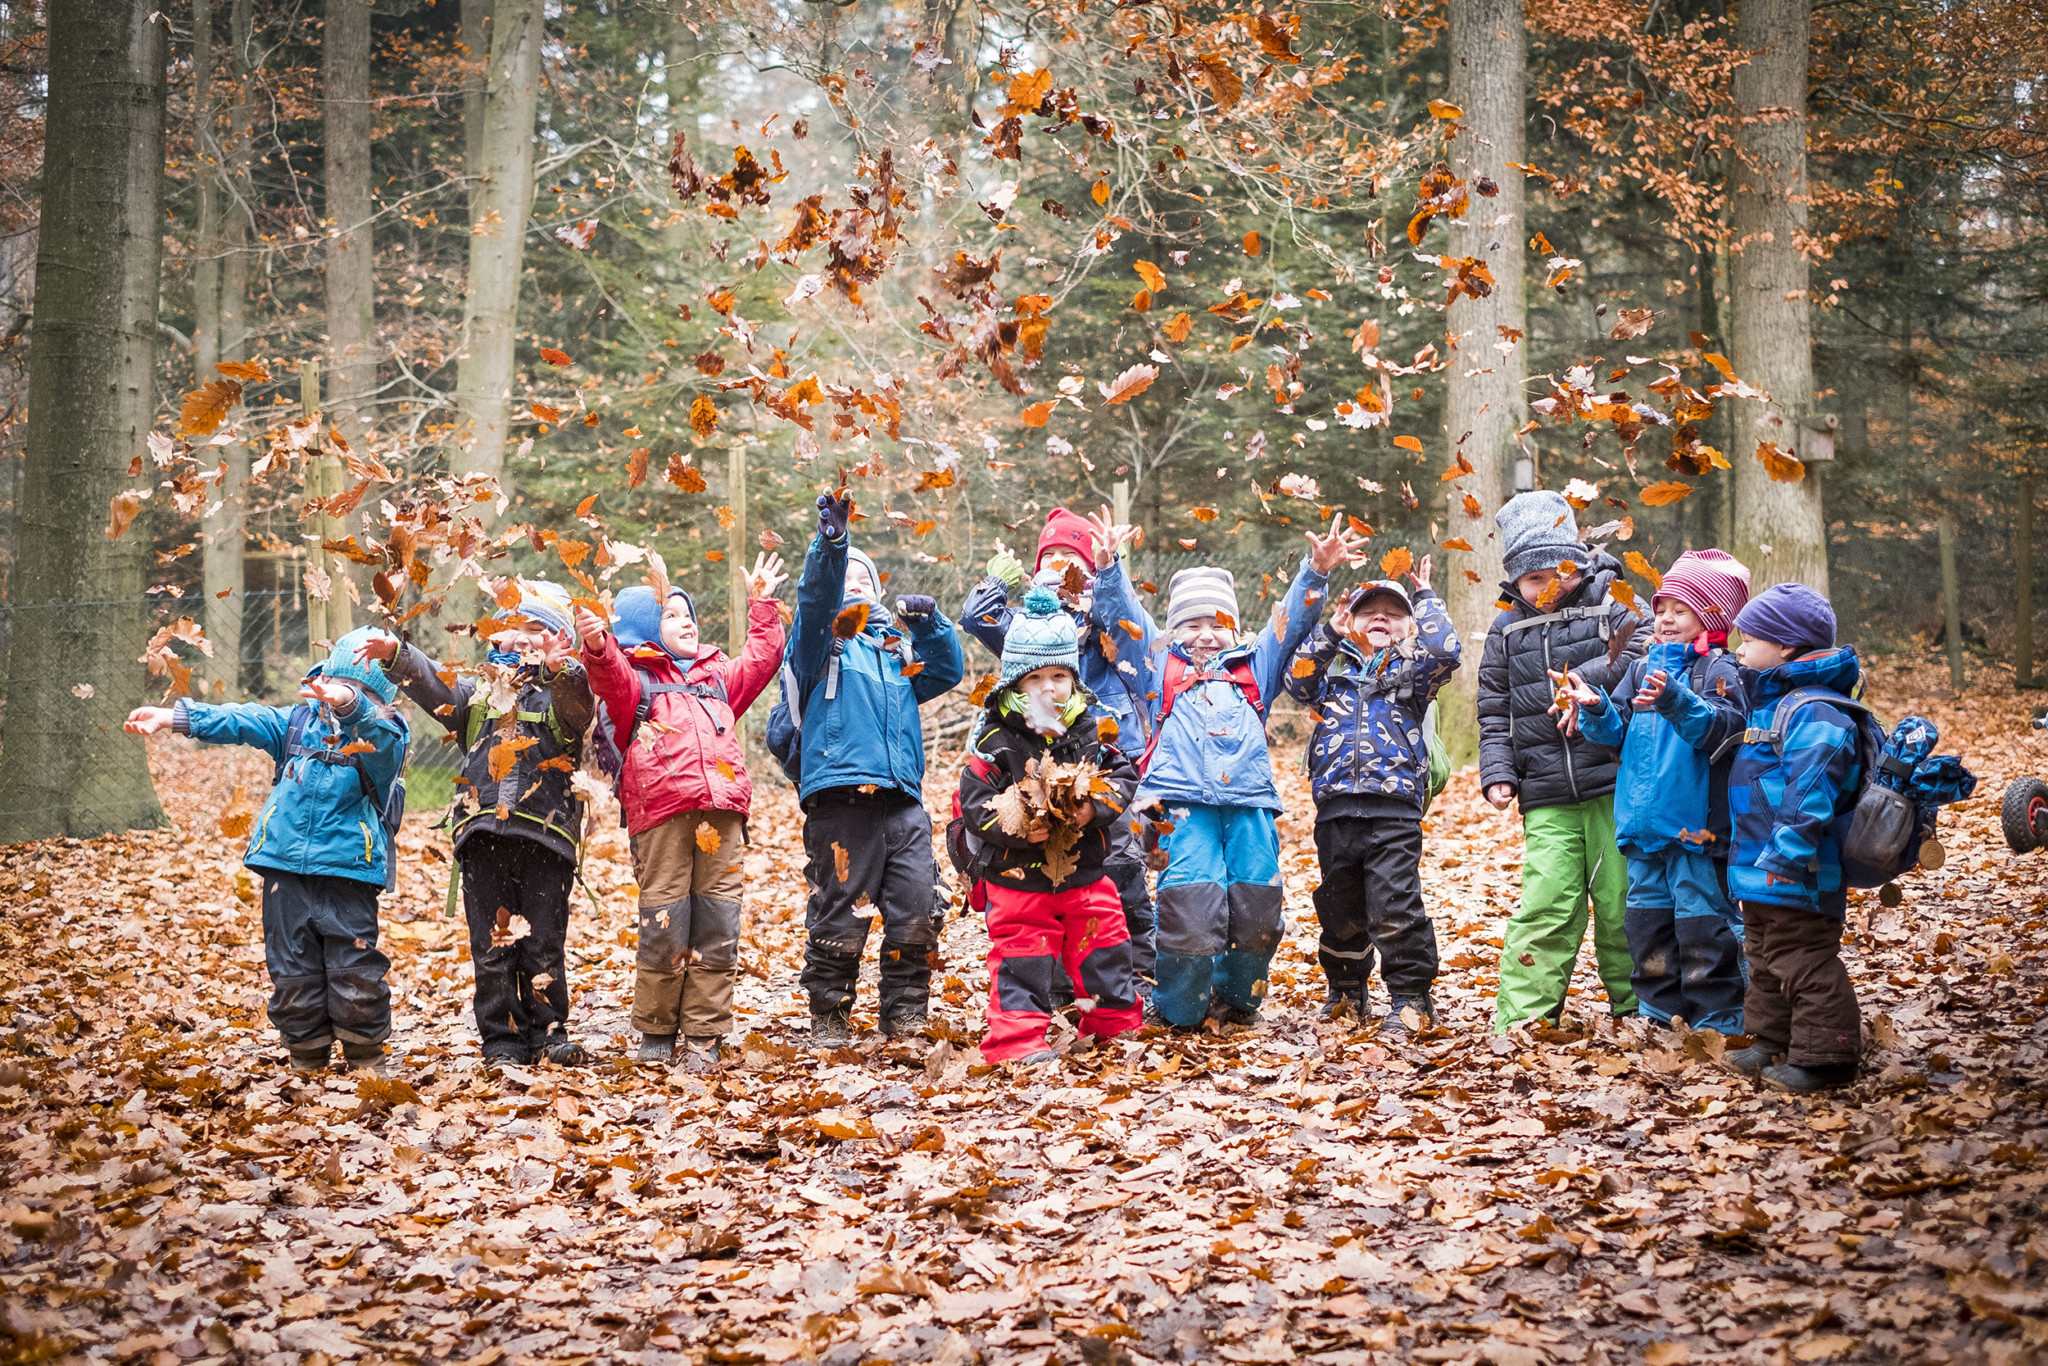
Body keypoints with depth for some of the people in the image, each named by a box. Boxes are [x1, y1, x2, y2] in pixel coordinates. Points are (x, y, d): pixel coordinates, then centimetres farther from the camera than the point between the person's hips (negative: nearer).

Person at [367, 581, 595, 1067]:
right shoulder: (477, 694, 18)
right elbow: (432, 685, 4)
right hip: (483, 835, 3)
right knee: (491, 945, 4)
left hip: (545, 833, -3)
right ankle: (502, 1039, 12)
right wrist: (396, 656, -15)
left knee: (544, 945, 2)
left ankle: (549, 1032, 14)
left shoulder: (560, 692, 7)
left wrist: (561, 671, -38)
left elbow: (576, 705, -16)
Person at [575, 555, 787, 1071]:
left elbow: (761, 659, 33)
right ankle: (656, 1033, 8)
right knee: (664, 929, -5)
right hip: (661, 815, -4)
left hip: (721, 812, 4)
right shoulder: (635, 676, 9)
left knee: (717, 931, 1)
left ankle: (703, 1037, 6)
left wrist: (762, 605, 31)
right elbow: (612, 680, -11)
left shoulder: (717, 674, 27)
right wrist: (597, 647, -31)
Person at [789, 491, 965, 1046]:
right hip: (842, 798, -5)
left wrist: (930, 622, 1)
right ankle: (829, 1017, 10)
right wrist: (831, 539, -27)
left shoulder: (897, 646, 25)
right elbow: (816, 596, -10)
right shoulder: (821, 640, 9)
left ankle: (907, 1016, 12)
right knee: (839, 917, -3)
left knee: (917, 913, 1)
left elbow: (947, 671, 17)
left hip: (904, 802, 5)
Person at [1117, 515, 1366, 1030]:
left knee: (1257, 909, -6)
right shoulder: (1160, 668, 23)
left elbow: (1291, 621, 22)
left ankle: (1237, 1002, 16)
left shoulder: (1253, 667, 28)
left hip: (1250, 801, 3)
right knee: (1190, 907, -17)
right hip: (1185, 802, -3)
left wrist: (1316, 571, 8)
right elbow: (1123, 615, 15)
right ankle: (1179, 1010, 1)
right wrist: (1109, 569, 1)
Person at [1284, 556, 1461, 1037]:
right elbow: (1298, 681, 0)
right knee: (1340, 909, 12)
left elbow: (1444, 652, -7)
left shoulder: (1410, 670, 12)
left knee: (1394, 909, -10)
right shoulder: (1334, 666, 17)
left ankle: (1410, 998, -1)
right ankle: (1346, 989, 31)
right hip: (1336, 809, 3)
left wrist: (1425, 599, 4)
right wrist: (1329, 633, -4)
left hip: (1394, 809, -3)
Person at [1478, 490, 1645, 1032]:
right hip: (1547, 798, 2)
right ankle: (1519, 1024, -2)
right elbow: (1494, 711, 15)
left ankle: (1637, 1012, 18)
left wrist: (1582, 682, -18)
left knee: (1622, 901, 2)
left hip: (1615, 786, -2)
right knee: (1544, 907, -6)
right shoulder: (1507, 630, 13)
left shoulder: (1612, 605, 4)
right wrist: (1497, 772, 3)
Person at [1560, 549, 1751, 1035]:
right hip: (1645, 823, 7)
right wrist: (1597, 709, -9)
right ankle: (1660, 1011, 24)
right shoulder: (1643, 668, 14)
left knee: (1703, 923, -4)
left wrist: (1675, 700, -36)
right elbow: (1617, 731, 11)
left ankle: (1716, 1021, 5)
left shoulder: (1719, 670, -6)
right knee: (1648, 921, 12)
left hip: (1698, 825, -7)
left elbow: (1722, 727, -22)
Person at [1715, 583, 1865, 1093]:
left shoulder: (1813, 711, -19)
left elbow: (1811, 792, -27)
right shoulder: (1767, 702, 15)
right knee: (1767, 960, 19)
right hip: (1761, 873, 11)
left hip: (1798, 876, -11)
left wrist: (1787, 855, -28)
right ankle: (1773, 1043, 31)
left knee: (1804, 964, -6)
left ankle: (1822, 1056, 1)